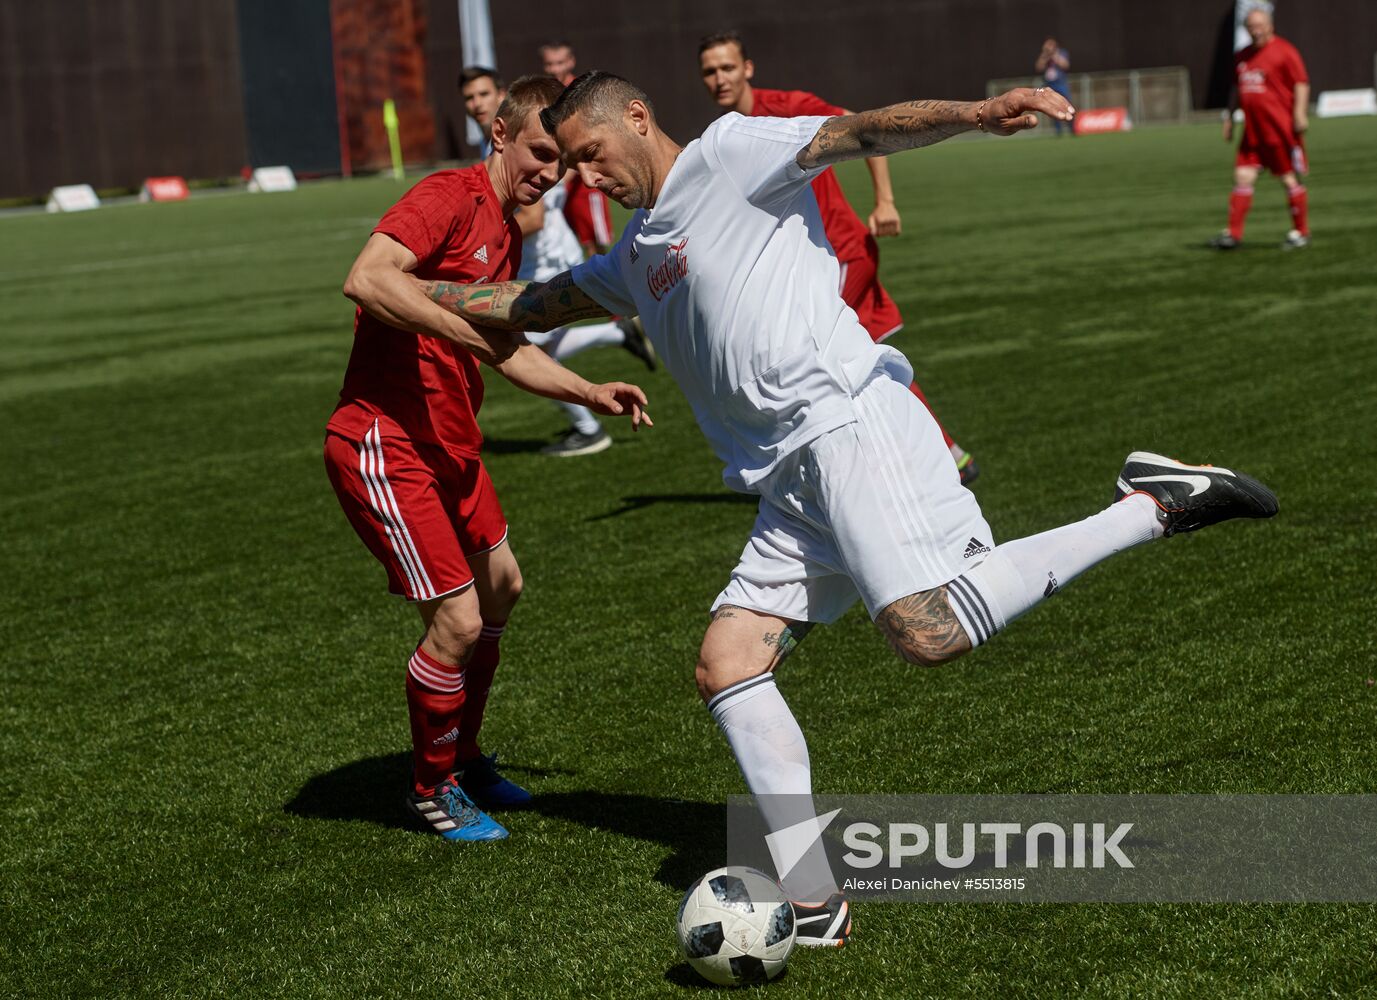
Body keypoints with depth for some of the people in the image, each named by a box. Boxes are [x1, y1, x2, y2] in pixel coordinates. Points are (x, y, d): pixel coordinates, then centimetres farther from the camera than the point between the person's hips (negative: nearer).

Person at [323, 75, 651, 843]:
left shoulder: (509, 232, 14)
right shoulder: (450, 199, -16)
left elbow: (506, 349, 25)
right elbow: (366, 279, -32)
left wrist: (592, 394, 14)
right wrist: (468, 329, -37)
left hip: (449, 443, 10)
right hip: (386, 446, -10)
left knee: (501, 585, 21)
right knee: (458, 621, -9)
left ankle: (464, 756, 39)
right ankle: (432, 788, 13)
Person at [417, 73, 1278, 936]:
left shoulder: (729, 154, 4)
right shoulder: (634, 261, 28)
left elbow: (865, 132, -9)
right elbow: (533, 306, 44)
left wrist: (975, 113, -25)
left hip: (846, 421, -9)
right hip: (792, 484, 9)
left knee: (930, 631, -26)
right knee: (725, 666, 0)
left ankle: (1155, 507, -13)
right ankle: (813, 904, -1)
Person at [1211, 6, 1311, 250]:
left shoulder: (1283, 51, -6)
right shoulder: (1242, 56, 14)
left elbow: (1301, 83, -9)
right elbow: (1237, 90, 25)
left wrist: (1299, 113, -19)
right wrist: (1230, 118, 22)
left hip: (1281, 129, -6)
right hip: (1253, 131, 6)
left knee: (1290, 180, 0)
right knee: (1243, 177, 0)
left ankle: (1301, 233, 11)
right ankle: (1233, 234, 2)